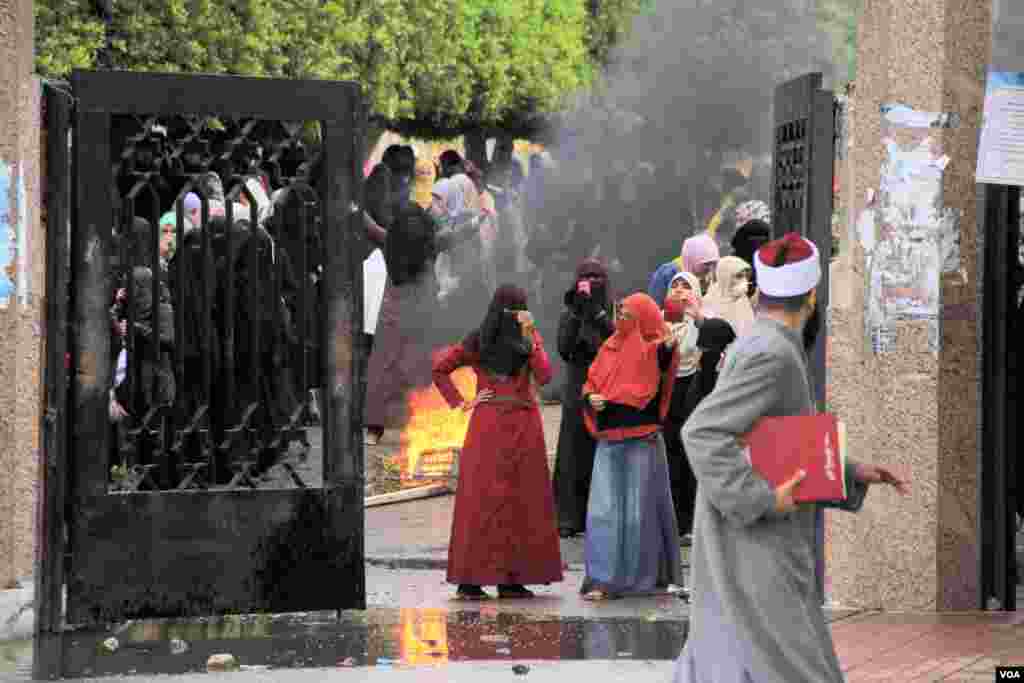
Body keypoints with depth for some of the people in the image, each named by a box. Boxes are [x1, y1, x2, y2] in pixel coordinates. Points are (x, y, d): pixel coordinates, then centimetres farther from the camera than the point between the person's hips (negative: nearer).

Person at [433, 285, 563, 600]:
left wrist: (530, 338, -14)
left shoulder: (530, 338, 7)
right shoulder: (477, 343, 2)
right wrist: (460, 402, 0)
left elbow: (544, 376, -8)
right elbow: (440, 368, 9)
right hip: (488, 429, -3)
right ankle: (469, 579, -6)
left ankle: (511, 578, 7)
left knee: (521, 501, 2)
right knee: (481, 499, -5)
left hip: (524, 429, 3)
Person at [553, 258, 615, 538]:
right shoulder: (570, 314, 6)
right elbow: (564, 348, -9)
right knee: (574, 456, -1)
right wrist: (576, 311, -15)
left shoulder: (614, 312, 3)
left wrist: (597, 311, -20)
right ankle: (571, 517, 3)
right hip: (577, 393, 1)